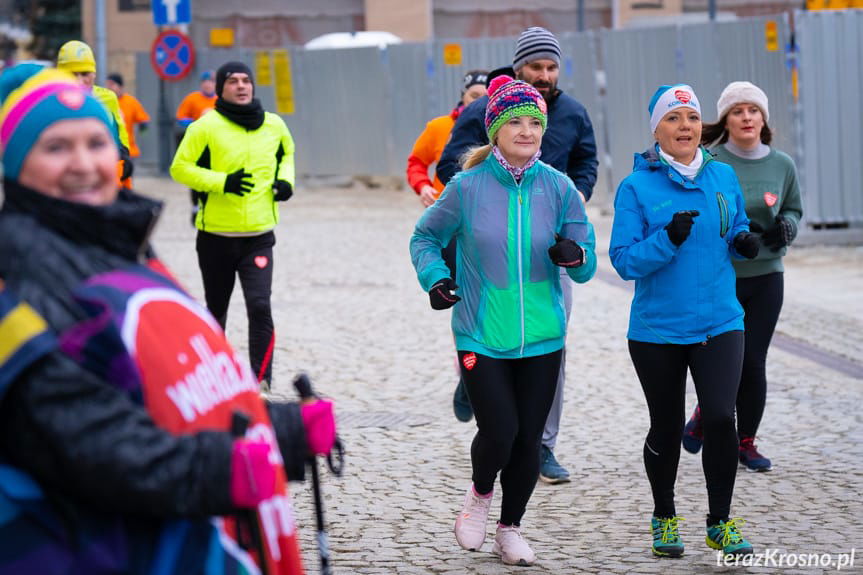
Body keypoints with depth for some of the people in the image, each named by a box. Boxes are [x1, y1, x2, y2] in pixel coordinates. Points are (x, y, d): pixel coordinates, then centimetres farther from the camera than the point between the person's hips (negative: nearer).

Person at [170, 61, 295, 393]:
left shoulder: (274, 125, 5)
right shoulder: (207, 126, -7)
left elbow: (286, 153, 25)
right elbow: (180, 167, -8)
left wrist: (285, 180, 5)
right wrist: (223, 182, -19)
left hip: (259, 236, 1)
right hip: (215, 236, -1)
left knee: (259, 306, -15)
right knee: (216, 310, 14)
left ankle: (261, 381, -14)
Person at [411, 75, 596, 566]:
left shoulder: (559, 188, -2)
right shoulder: (467, 187, -6)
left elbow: (587, 267, 2)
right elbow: (426, 237, 9)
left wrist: (575, 255, -21)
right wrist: (434, 278, -9)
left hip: (542, 337, 2)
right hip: (482, 336, -2)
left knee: (529, 439, 8)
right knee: (499, 433, -11)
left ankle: (510, 529, 29)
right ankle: (481, 494, 23)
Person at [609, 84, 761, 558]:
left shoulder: (723, 177, 4)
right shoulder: (636, 187, -6)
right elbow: (624, 260, -11)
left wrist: (743, 242, -4)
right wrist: (668, 239, -26)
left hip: (720, 324, 2)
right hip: (657, 330, -2)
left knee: (720, 416, -14)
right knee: (666, 429, 10)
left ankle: (720, 524, 2)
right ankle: (664, 519, 32)